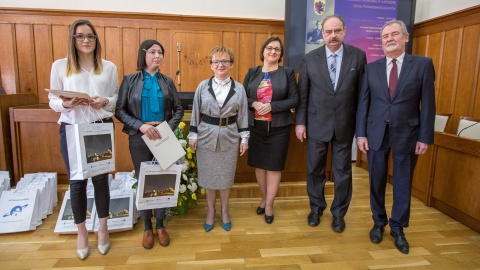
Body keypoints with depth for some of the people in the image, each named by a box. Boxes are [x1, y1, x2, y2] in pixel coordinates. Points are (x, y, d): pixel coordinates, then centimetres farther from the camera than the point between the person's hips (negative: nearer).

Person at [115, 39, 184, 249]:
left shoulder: (167, 81, 6)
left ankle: (160, 225, 27)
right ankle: (147, 227, 26)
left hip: (163, 138, 2)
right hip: (139, 139, -1)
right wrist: (140, 125, -18)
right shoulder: (130, 80, 0)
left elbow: (178, 109, 5)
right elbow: (119, 110, -4)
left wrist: (168, 127, -11)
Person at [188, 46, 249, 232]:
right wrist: (193, 135, 0)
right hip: (207, 136, 0)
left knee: (226, 176, 11)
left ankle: (225, 211, 32)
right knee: (208, 176, 10)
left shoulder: (239, 88, -1)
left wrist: (244, 138, 0)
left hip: (229, 137, 0)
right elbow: (196, 113, 1)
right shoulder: (203, 86, -3)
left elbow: (243, 115, 2)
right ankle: (210, 211, 30)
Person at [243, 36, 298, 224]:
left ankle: (269, 204, 21)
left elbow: (294, 99, -5)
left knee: (274, 166, 5)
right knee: (258, 164, 12)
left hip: (278, 127, -2)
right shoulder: (252, 72, 7)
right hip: (255, 126, 2)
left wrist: (272, 106, -16)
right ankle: (264, 198, 32)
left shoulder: (287, 72, 1)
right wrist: (254, 104, -15)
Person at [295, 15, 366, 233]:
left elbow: (362, 91, 0)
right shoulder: (309, 58, -2)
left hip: (345, 124, 0)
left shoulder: (358, 56, -2)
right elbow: (302, 93, 0)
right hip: (316, 123, 0)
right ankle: (316, 208, 35)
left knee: (343, 171, 11)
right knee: (315, 169, 12)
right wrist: (300, 122, -2)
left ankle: (339, 213, 31)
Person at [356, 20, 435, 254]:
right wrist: (361, 133, -3)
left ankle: (398, 228, 28)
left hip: (407, 134, -1)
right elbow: (363, 103, 2)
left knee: (403, 183, 10)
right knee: (377, 182, 11)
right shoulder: (371, 68, 4)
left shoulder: (423, 64, -1)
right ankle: (379, 223, 31)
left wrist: (425, 137, -7)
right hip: (376, 133, 2)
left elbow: (427, 103, -3)